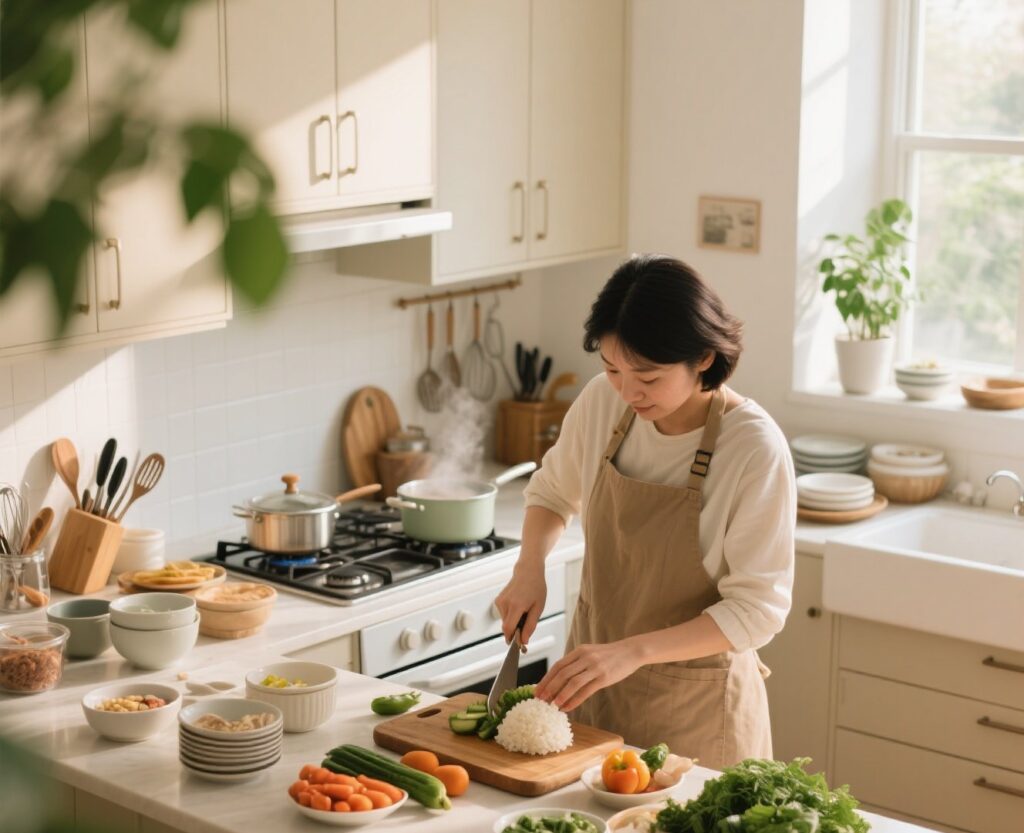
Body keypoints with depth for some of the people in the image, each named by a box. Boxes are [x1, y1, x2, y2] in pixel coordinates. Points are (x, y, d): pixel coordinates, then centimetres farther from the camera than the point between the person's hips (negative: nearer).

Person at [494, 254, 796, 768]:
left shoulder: (755, 449, -23)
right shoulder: (603, 401, -8)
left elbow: (758, 609, -21)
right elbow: (553, 490, 12)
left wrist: (633, 651, -29)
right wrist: (529, 567, -7)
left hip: (695, 703, -5)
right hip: (593, 672, 5)